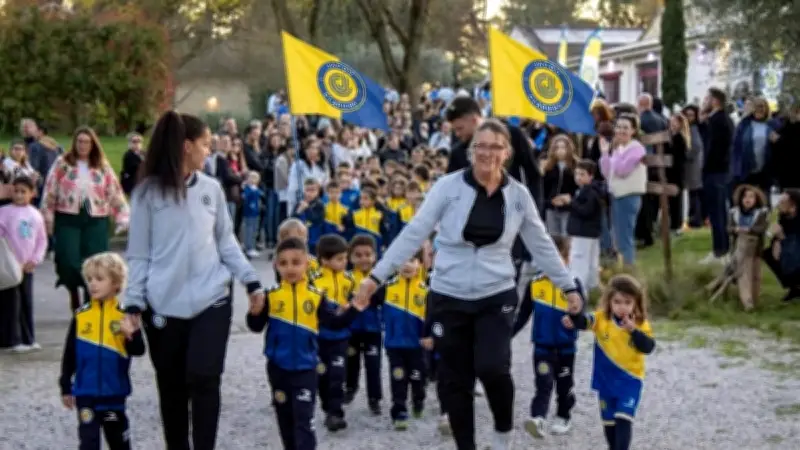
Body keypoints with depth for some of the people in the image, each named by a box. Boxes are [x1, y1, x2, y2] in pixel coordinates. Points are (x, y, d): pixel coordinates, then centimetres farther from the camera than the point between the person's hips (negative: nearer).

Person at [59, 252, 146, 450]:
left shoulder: (124, 315, -6)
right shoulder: (81, 315, -2)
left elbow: (138, 351, -9)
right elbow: (70, 354, 5)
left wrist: (132, 335, -29)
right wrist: (65, 387, 7)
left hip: (114, 392, 0)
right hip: (85, 392, 0)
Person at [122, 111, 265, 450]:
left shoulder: (211, 189, 6)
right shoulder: (148, 191, -2)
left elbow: (226, 241, 13)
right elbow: (138, 253, 0)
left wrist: (250, 280, 6)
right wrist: (134, 302, -4)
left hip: (211, 301, 1)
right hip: (164, 306, -1)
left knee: (204, 379, -9)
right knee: (172, 387, 8)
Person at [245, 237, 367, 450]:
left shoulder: (316, 297, -5)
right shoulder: (271, 296, -5)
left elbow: (334, 322, -5)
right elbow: (256, 327, -5)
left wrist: (353, 309, -18)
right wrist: (255, 312, -25)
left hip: (305, 368, -2)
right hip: (278, 367, 2)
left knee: (304, 420, -6)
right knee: (285, 419, 16)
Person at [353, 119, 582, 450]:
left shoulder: (518, 194, -2)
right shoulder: (448, 187, -8)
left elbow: (541, 245, 9)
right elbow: (413, 234, -7)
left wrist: (568, 286, 12)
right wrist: (377, 276, -10)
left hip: (496, 297, 0)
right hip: (448, 298, 0)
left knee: (492, 367, -18)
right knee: (455, 379, 6)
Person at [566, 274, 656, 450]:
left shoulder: (641, 324, -9)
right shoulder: (602, 318, -10)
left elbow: (648, 347, -19)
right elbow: (585, 321, -28)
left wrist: (633, 331, -30)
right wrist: (574, 317, -51)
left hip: (630, 380, -2)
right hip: (606, 380, 2)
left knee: (624, 419, -12)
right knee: (609, 420, 16)